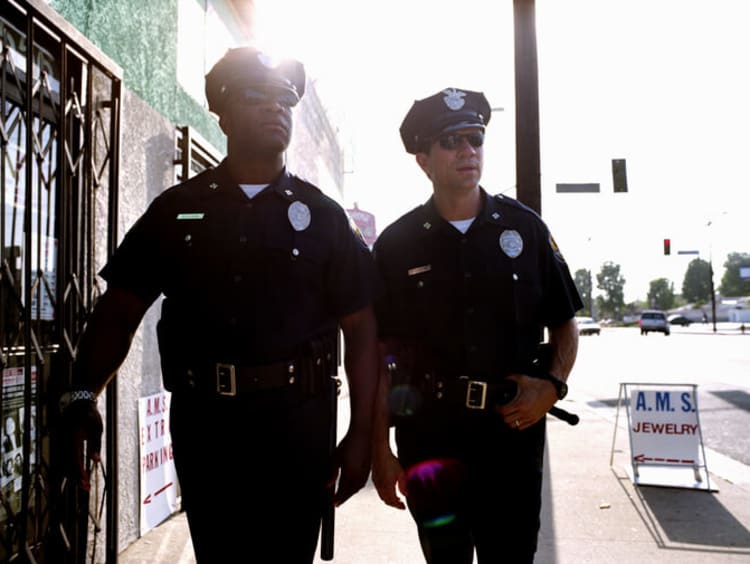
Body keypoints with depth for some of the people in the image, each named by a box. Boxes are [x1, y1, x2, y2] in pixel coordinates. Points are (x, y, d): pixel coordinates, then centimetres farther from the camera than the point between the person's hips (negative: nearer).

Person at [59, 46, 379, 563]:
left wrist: (362, 434, -4)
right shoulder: (177, 209, 6)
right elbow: (119, 312, 5)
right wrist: (82, 399, -10)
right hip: (202, 422, 1)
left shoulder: (323, 216, 3)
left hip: (298, 425, -1)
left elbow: (360, 330, 2)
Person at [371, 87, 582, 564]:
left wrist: (552, 386, -9)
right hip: (428, 433, 0)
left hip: (514, 428, 1)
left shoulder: (525, 227, 2)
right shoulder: (397, 244, -2)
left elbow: (564, 324, 9)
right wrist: (380, 451, -2)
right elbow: (380, 354, 0)